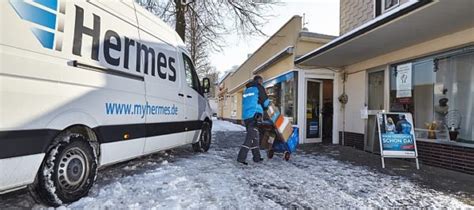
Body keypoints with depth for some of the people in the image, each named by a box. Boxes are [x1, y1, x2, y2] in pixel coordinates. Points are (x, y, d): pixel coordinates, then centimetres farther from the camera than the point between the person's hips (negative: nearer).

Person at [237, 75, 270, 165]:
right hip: (254, 115, -8)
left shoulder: (247, 89, 25)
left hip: (245, 116, 8)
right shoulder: (259, 88, 4)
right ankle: (241, 157, -14)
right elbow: (265, 102, 3)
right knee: (251, 137, -9)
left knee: (254, 136, 14)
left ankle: (257, 157, 19)